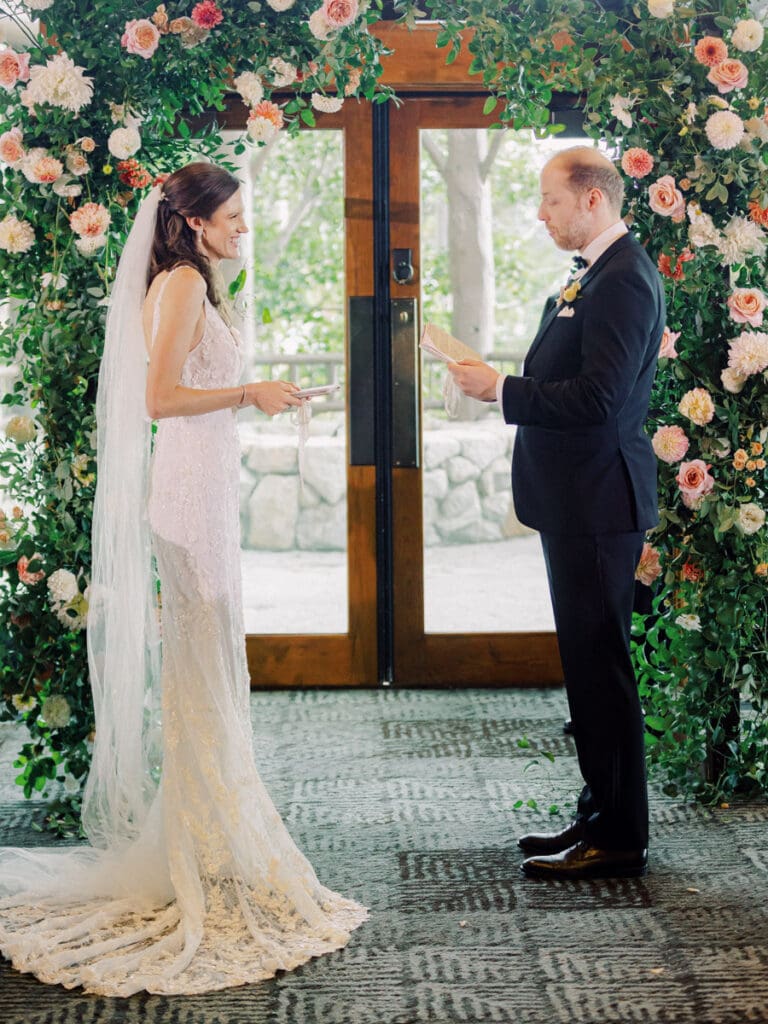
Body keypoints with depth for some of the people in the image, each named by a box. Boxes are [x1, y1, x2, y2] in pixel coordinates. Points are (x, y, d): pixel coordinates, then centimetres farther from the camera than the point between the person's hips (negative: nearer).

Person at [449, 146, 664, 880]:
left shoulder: (622, 280, -17)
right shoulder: (595, 275, 16)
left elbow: (599, 398, -25)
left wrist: (501, 390, -20)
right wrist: (504, 384, 6)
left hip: (597, 506, -11)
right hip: (578, 502, 11)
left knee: (600, 667, -4)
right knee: (589, 663, 16)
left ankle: (618, 839, 5)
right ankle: (601, 815, 26)